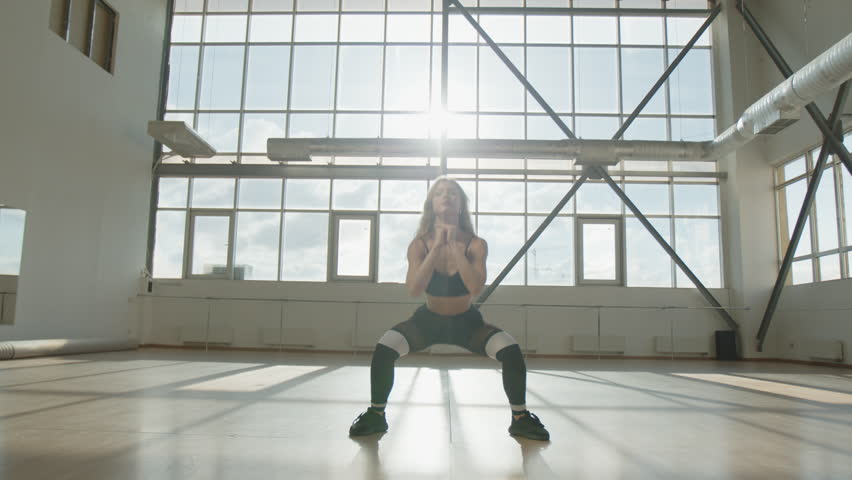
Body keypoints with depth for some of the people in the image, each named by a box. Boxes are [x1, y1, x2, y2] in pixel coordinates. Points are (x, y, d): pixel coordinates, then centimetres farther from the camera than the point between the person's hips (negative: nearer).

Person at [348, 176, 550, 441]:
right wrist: (437, 246, -30)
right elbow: (414, 289, -29)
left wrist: (453, 245, -32)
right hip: (428, 320, 1)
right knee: (384, 348, -25)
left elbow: (475, 287, -32)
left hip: (467, 322, 0)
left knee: (511, 350, -25)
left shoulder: (476, 244, -16)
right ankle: (376, 415, -3)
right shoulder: (419, 245, -14)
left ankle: (520, 418, -2)